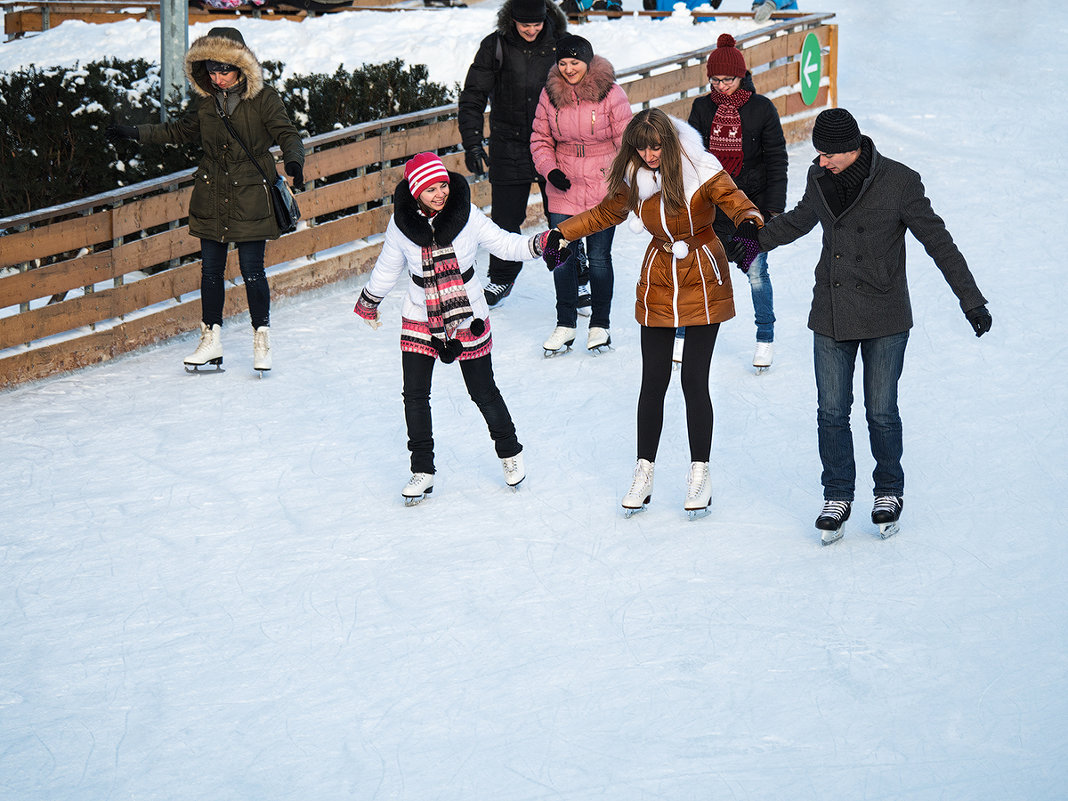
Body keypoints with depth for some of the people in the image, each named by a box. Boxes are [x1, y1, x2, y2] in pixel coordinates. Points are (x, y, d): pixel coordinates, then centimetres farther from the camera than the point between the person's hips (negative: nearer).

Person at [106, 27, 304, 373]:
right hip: (211, 198, 5)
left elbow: (287, 134, -7)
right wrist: (136, 133, 19)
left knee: (252, 269, -5)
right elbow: (181, 131, 23)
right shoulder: (205, 101, 8)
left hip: (250, 198, -5)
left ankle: (262, 339, 9)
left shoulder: (263, 98, -6)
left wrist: (293, 160, -29)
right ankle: (211, 339, 18)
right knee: (211, 269, 7)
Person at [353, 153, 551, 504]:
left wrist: (538, 244, -22)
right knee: (414, 394, -2)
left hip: (467, 317, -1)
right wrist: (368, 302, 21)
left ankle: (509, 452, 31)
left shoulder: (467, 214, -13)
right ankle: (422, 471, 13)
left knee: (483, 392, 6)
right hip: (420, 320, 1)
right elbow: (388, 267, 8)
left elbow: (504, 244, -5)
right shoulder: (402, 222, -9)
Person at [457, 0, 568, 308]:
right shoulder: (495, 46, -5)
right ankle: (502, 278, 25)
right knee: (505, 217, 4)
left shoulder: (560, 43, -2)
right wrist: (472, 142, -8)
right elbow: (472, 97, 0)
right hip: (508, 146, 0)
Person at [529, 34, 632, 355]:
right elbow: (540, 139, 10)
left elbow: (625, 140, -2)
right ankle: (565, 324, 18)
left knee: (599, 257, 2)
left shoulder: (610, 93, -7)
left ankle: (600, 324, 18)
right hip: (564, 189, 3)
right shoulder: (550, 94, 1)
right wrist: (550, 170, -6)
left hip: (603, 189, -3)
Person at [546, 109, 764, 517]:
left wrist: (748, 223, -44)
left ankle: (699, 475, 11)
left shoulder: (702, 172, -16)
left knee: (694, 380, -3)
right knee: (653, 381, 3)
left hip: (702, 283, -3)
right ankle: (643, 474, 15)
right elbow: (607, 212, 13)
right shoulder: (633, 178, -3)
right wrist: (562, 233, 5)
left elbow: (738, 203, -21)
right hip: (658, 285, 3)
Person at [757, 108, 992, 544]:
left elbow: (938, 241, -8)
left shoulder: (898, 182, -14)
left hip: (884, 319, -4)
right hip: (831, 318, 4)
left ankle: (889, 492, 26)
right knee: (831, 413, 4)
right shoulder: (820, 177, 0)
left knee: (881, 413, 4)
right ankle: (837, 497, 19)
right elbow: (800, 219, 22)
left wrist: (971, 299, -9)